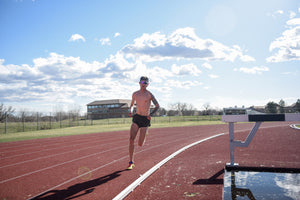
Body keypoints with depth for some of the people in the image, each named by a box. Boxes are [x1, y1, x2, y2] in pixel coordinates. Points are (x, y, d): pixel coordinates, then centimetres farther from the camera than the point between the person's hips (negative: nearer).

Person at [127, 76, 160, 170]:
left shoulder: (149, 94, -7)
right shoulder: (135, 94, 7)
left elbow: (157, 106, -7)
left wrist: (151, 114, -23)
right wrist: (131, 111, 0)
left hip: (145, 120, -3)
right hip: (136, 117, 3)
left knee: (140, 144, -1)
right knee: (131, 140, -11)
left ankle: (145, 134, 35)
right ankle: (131, 162, 1)